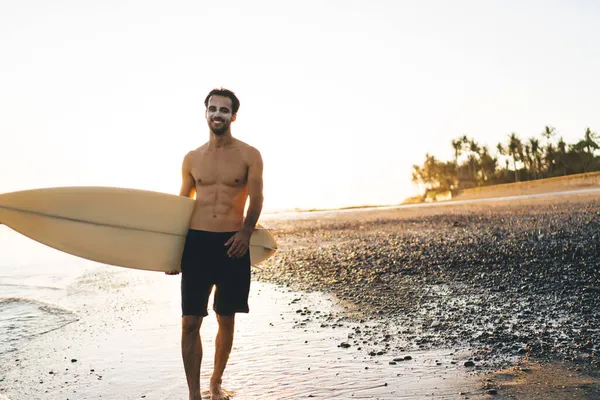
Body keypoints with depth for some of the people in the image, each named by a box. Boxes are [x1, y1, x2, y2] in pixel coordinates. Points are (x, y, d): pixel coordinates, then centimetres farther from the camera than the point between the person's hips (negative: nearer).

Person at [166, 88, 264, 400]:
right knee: (190, 322, -2)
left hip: (233, 244, -1)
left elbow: (255, 199, -5)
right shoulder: (192, 158, 10)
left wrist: (245, 231, -23)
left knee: (226, 320, 10)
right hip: (196, 243, 1)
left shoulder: (249, 155, 2)